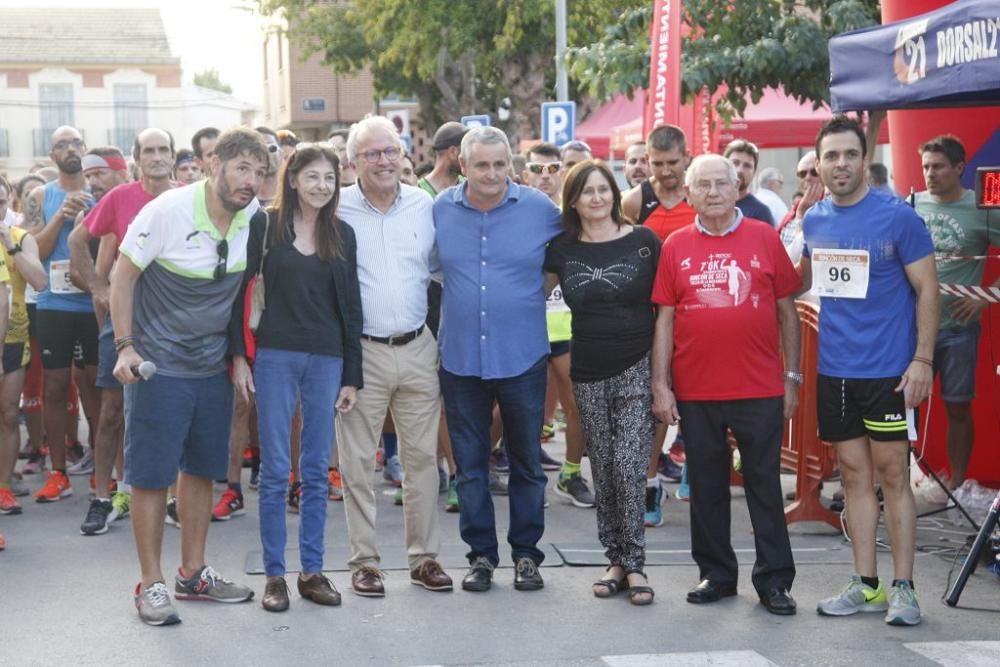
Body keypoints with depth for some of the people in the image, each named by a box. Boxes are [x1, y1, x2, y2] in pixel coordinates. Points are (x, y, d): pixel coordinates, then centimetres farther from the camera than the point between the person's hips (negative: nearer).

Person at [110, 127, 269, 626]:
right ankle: (150, 584, 9)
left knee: (201, 469, 13)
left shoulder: (257, 218, -4)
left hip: (213, 365, 5)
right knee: (151, 474, -1)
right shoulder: (168, 211, -17)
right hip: (158, 364, -5)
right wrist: (125, 346, -15)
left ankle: (192, 574, 26)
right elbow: (122, 276, -9)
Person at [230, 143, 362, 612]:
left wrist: (352, 376, 5)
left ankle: (312, 570, 15)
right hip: (276, 356, -2)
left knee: (317, 470, 7)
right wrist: (238, 356, -7)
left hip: (326, 360, 3)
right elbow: (240, 290, -1)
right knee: (275, 470, 1)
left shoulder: (342, 235, 7)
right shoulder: (265, 226, -1)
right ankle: (274, 574, 9)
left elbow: (350, 306, 8)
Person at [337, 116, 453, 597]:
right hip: (361, 352, -3)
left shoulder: (424, 206, 5)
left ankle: (424, 556, 18)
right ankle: (364, 561, 11)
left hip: (418, 348, 3)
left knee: (423, 457, 8)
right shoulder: (338, 209, -5)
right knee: (357, 461, 2)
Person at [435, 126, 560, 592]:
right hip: (460, 358, 1)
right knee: (470, 464, 8)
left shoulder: (540, 209, -4)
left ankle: (526, 553, 20)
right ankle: (481, 553, 20)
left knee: (526, 462, 8)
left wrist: (536, 291, 6)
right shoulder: (441, 209, 0)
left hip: (522, 357, -1)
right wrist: (457, 297, 9)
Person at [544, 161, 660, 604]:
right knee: (603, 471, 8)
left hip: (637, 368, -3)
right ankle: (617, 560, 18)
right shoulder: (562, 249, 4)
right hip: (589, 373, 3)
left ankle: (633, 563, -2)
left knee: (629, 465, -11)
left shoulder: (644, 242, -2)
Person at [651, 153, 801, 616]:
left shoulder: (764, 239, 1)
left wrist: (792, 377, 3)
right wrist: (660, 385, 0)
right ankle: (716, 574, 23)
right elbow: (665, 319, 4)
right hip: (695, 391, 2)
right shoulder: (675, 247, 4)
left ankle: (774, 579, 12)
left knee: (764, 483, 4)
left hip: (760, 388, -1)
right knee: (706, 486, 10)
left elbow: (787, 311, 5)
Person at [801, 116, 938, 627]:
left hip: (889, 369, -5)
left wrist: (923, 359, -14)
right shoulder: (813, 220, 5)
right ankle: (866, 585, 17)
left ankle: (903, 588, 7)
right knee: (854, 474, 10)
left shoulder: (898, 216, -9)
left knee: (892, 474, -1)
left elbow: (926, 289, -7)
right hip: (834, 370, 5)